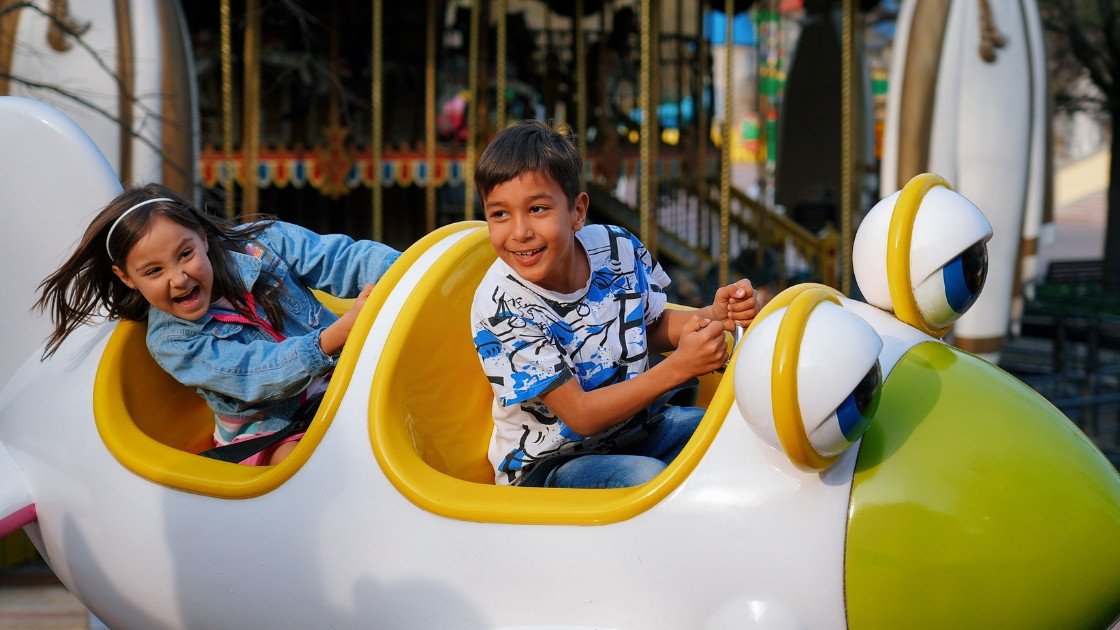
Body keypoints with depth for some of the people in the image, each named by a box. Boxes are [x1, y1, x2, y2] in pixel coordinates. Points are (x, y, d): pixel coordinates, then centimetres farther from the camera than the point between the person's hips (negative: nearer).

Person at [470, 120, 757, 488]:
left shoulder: (619, 249, -9)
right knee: (647, 476, -33)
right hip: (546, 466, -6)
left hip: (634, 429, 6)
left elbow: (653, 326, 13)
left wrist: (715, 315, -9)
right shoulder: (501, 306, -23)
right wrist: (679, 367, -32)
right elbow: (580, 415, -24)